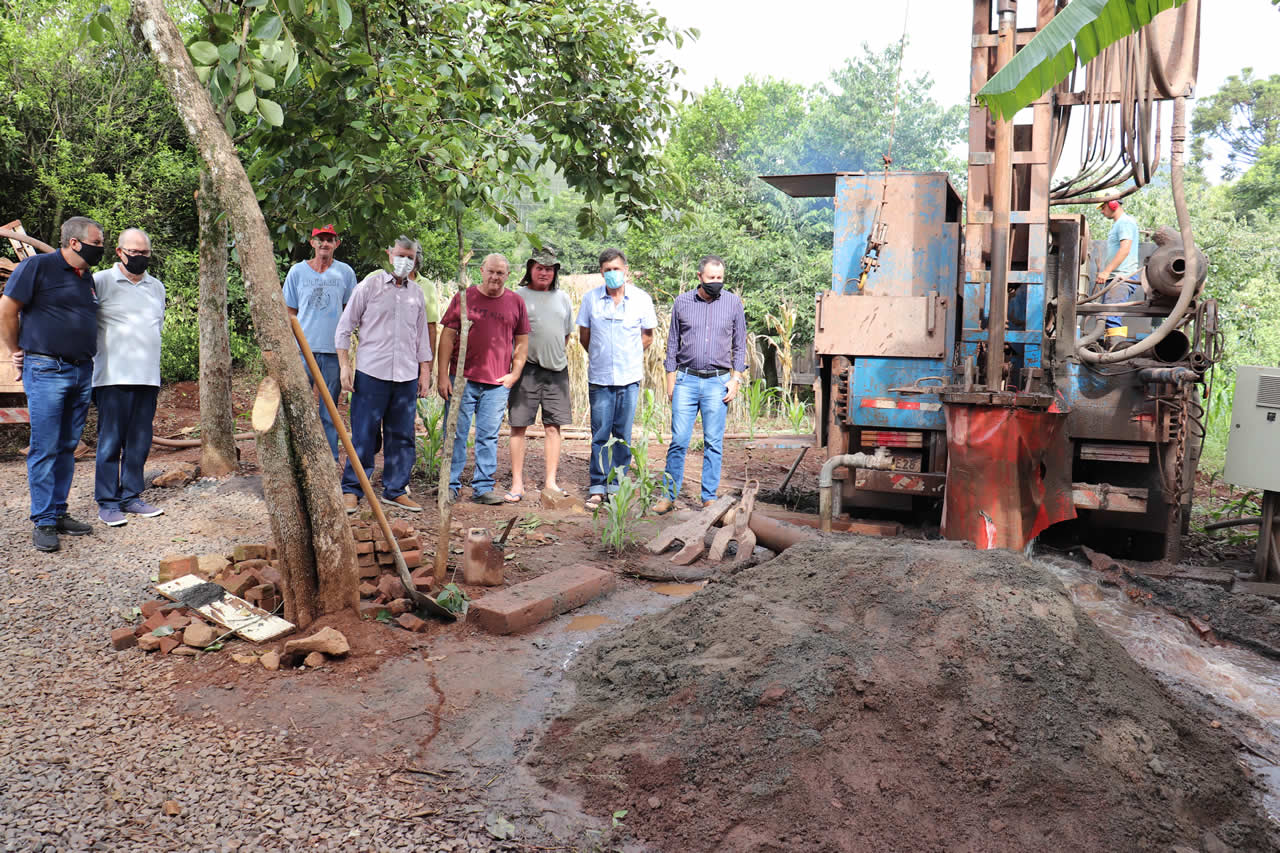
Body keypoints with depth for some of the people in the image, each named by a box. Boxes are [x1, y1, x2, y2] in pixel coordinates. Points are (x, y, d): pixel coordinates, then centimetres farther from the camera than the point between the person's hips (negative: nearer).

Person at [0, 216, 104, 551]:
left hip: (82, 372, 7)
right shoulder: (38, 266, -7)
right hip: (46, 370, -7)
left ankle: (59, 512, 18)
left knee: (67, 447, 11)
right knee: (45, 448, -4)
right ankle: (43, 522, 1)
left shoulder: (88, 277, 14)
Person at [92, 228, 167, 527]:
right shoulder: (101, 282, -1)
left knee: (139, 441, 7)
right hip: (113, 378, -5)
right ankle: (107, 503, 3)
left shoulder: (157, 287, 17)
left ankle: (131, 497, 16)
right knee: (110, 440, -3)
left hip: (148, 377, 5)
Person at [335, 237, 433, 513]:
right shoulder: (370, 286, 3)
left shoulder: (416, 294, 14)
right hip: (371, 373, -4)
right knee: (364, 435, -2)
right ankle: (352, 490, 8)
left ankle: (395, 490, 17)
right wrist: (344, 365, -4)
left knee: (402, 436, 7)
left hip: (407, 376, 4)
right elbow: (345, 327, 3)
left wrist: (425, 371, 14)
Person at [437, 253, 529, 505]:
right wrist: (443, 375, -4)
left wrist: (515, 374, 4)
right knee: (456, 433, 2)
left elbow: (522, 342, 14)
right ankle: (451, 485, 12)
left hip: (498, 383, 2)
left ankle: (483, 487, 14)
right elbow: (447, 337, 2)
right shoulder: (464, 297, 3)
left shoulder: (516, 302, 9)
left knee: (489, 436, 6)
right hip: (463, 379, -1)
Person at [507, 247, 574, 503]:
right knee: (519, 425, -1)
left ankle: (550, 481, 12)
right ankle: (517, 483, 6)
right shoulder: (518, 296, 1)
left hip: (556, 369, 4)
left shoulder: (562, 298, 14)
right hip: (526, 369, -3)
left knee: (553, 426, 5)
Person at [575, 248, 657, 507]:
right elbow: (584, 335, 13)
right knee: (600, 433, 1)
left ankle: (617, 486, 15)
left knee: (623, 434, 5)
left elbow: (647, 336, 12)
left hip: (629, 377, 0)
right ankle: (597, 486, 8)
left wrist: (628, 357, 12)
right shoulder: (591, 298, 2)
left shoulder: (641, 299, 1)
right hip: (599, 378, 0)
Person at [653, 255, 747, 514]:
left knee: (714, 443, 3)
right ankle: (669, 495, 6)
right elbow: (673, 342, 11)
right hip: (686, 380, 0)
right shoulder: (682, 302, 6)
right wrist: (671, 379, 7)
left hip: (718, 382, 0)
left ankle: (709, 497, 12)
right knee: (679, 440, -2)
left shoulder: (733, 303, 5)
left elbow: (740, 344, 9)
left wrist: (735, 379, 0)